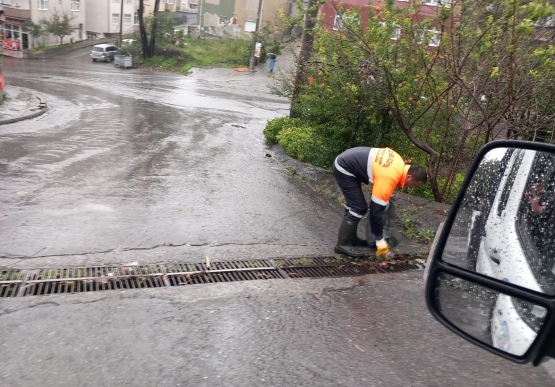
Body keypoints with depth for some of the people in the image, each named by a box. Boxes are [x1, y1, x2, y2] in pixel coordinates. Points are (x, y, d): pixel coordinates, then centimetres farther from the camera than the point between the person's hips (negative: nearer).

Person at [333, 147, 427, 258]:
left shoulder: (400, 163, 0)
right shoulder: (389, 178, -25)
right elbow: (376, 209, -21)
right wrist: (380, 240, -13)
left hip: (346, 162, 10)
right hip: (344, 168, -10)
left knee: (353, 205, 18)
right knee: (359, 208, -9)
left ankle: (350, 238, 28)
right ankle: (342, 244, -3)